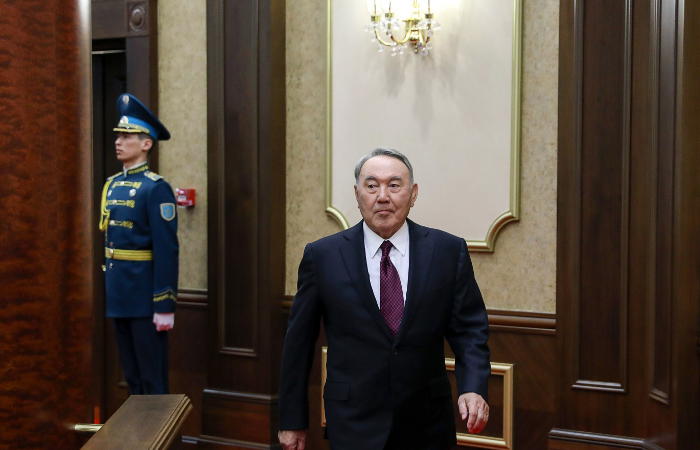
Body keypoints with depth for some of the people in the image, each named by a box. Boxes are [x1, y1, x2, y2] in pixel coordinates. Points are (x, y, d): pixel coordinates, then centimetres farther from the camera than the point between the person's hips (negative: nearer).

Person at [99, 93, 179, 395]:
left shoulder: (156, 188, -13)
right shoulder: (111, 185, 11)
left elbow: (167, 251, -17)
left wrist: (165, 306, -19)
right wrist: (107, 291, 16)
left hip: (144, 298, -8)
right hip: (118, 296, 8)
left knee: (153, 380, 3)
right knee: (131, 377, 17)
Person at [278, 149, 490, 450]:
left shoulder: (448, 251, -3)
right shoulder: (322, 256, -4)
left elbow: (469, 328, 0)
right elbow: (298, 342, 0)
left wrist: (473, 388, -17)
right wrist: (292, 420, 2)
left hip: (427, 424, 2)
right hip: (354, 424, -1)